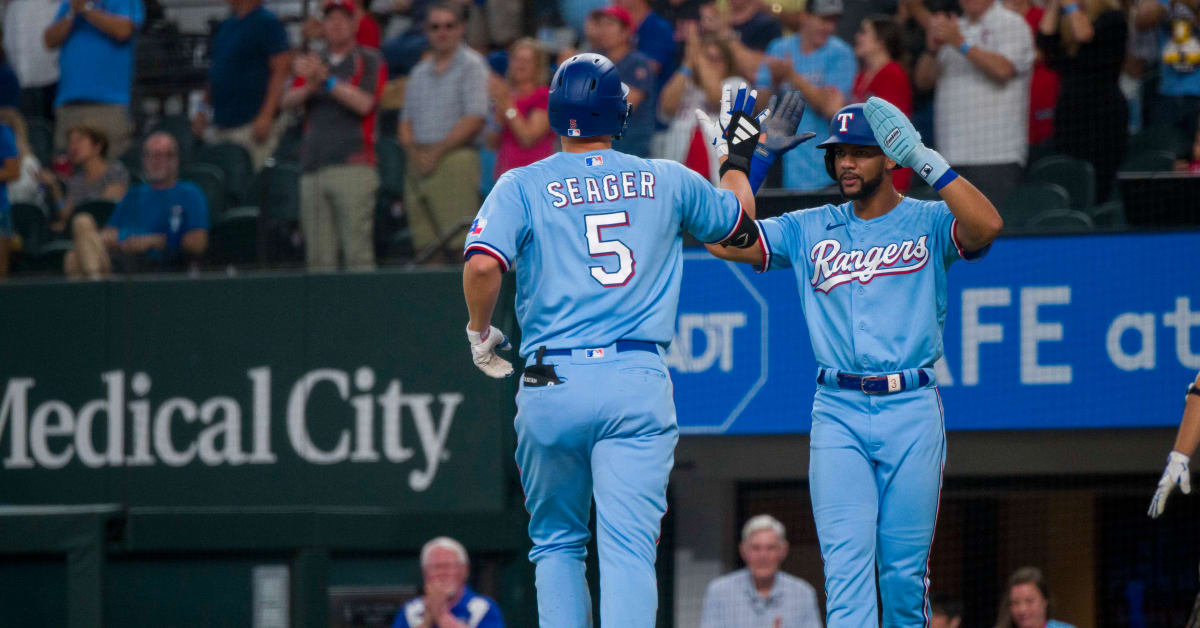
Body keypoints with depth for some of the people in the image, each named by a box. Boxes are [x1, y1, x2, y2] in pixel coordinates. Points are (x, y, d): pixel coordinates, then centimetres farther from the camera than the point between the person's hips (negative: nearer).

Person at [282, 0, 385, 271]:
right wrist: (310, 85, -13)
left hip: (353, 165, -5)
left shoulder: (369, 61, 8)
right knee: (319, 256, 1)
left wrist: (326, 80, -14)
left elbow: (364, 104, -7)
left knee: (357, 249, -13)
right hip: (313, 168, 5)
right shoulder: (314, 63, 22)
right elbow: (288, 101, 7)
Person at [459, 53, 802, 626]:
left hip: (552, 385, 0)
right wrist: (740, 154, 44)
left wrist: (479, 331, 2)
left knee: (557, 543, 16)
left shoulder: (523, 186, 1)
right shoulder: (668, 181, 9)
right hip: (639, 383, 0)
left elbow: (483, 263, -15)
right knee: (629, 547, -7)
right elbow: (738, 221, 27)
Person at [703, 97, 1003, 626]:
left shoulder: (929, 222, 4)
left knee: (904, 569, 3)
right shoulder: (810, 230, 12)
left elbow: (987, 226, -17)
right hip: (838, 413, 1)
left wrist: (924, 159, -20)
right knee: (846, 563, -10)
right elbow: (725, 241, 4)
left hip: (911, 409, -1)